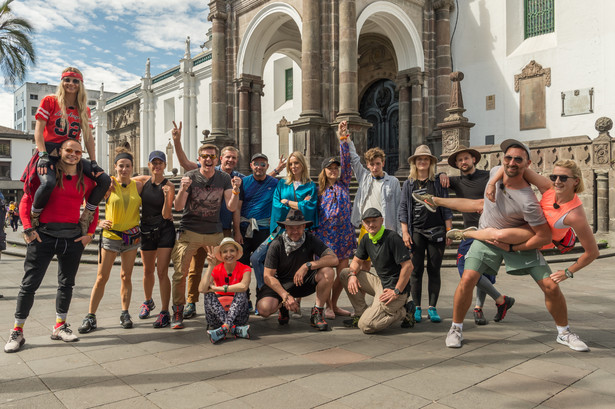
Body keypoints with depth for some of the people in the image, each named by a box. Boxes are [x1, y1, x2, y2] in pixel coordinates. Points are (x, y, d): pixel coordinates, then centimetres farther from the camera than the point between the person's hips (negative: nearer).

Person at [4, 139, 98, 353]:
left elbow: (94, 208, 14)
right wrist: (28, 228, -8)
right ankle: (17, 331, 12)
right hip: (44, 235, -3)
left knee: (67, 284, 11)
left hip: (73, 237, 3)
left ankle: (59, 327, 24)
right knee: (30, 283, 1)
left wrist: (89, 233, 5)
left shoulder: (86, 180, 6)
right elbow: (26, 200, 1)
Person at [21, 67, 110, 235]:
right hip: (50, 152, -4)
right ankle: (33, 218, -8)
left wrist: (93, 163, -3)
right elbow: (38, 130, -3)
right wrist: (43, 155, -18)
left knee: (105, 180, -16)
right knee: (48, 183, -37)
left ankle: (85, 219, -4)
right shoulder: (49, 101, 4)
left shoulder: (84, 110, 15)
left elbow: (88, 137, 9)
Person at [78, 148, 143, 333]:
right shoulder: (108, 184, -7)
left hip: (132, 236, 3)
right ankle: (91, 316, 8)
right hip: (111, 235, -3)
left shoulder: (137, 185, 2)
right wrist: (98, 222, -15)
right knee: (101, 278, -1)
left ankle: (125, 313, 20)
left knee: (126, 276, 10)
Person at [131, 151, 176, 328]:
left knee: (162, 272, -7)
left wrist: (167, 197, -28)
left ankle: (165, 313, 1)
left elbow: (166, 215, -13)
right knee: (148, 271, 16)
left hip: (165, 230, -3)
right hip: (146, 230, 3)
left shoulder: (169, 186, -8)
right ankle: (148, 302, 41)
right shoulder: (142, 181, 1)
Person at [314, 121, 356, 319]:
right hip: (326, 234, -3)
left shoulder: (343, 183, 9)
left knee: (343, 271, 5)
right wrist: (313, 235, 0)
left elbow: (346, 160, -2)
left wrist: (343, 138, -11)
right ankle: (328, 306, 12)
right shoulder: (318, 190, 4)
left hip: (344, 232, 3)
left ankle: (334, 304, 22)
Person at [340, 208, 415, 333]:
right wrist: (352, 274, -9)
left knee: (365, 326, -16)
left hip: (394, 288, -8)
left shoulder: (392, 237, -18)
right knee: (345, 273, 3)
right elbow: (357, 261, 14)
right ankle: (361, 314, 8)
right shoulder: (366, 239, 6)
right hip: (379, 283, 8)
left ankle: (404, 312, 2)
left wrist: (397, 292, -19)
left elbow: (408, 266, -21)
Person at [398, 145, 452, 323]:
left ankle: (432, 308, 10)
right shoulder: (409, 184, 8)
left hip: (436, 231, 0)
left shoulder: (438, 182, 7)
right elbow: (403, 209, 6)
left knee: (434, 270, 3)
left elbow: (446, 208, 7)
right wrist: (405, 232, -2)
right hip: (416, 232, 0)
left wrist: (449, 231, 2)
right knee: (416, 270, 1)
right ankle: (416, 308, 9)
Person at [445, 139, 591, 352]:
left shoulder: (527, 201, -30)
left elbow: (545, 237, -23)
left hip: (519, 242, -3)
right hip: (487, 236, 3)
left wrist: (512, 248, -19)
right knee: (467, 279, -15)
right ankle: (456, 328, 4)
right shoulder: (495, 172, -13)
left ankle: (564, 333, 21)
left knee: (551, 286, -6)